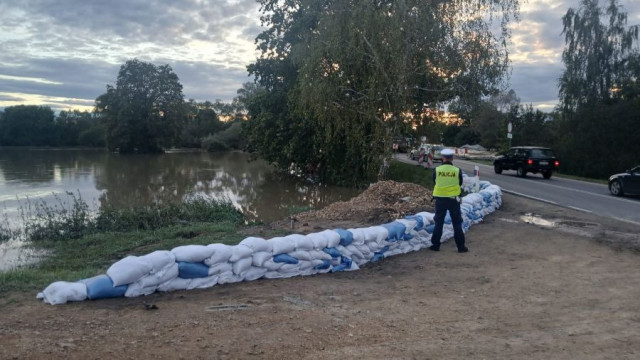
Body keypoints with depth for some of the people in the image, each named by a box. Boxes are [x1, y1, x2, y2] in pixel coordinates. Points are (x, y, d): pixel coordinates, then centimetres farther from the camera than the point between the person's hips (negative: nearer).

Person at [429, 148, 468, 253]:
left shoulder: (437, 170, -9)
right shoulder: (457, 170, -9)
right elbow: (460, 183, 5)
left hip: (440, 199, 1)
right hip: (454, 199, 0)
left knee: (439, 223, 12)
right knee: (457, 223, 9)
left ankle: (435, 245, 16)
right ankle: (461, 246, 13)